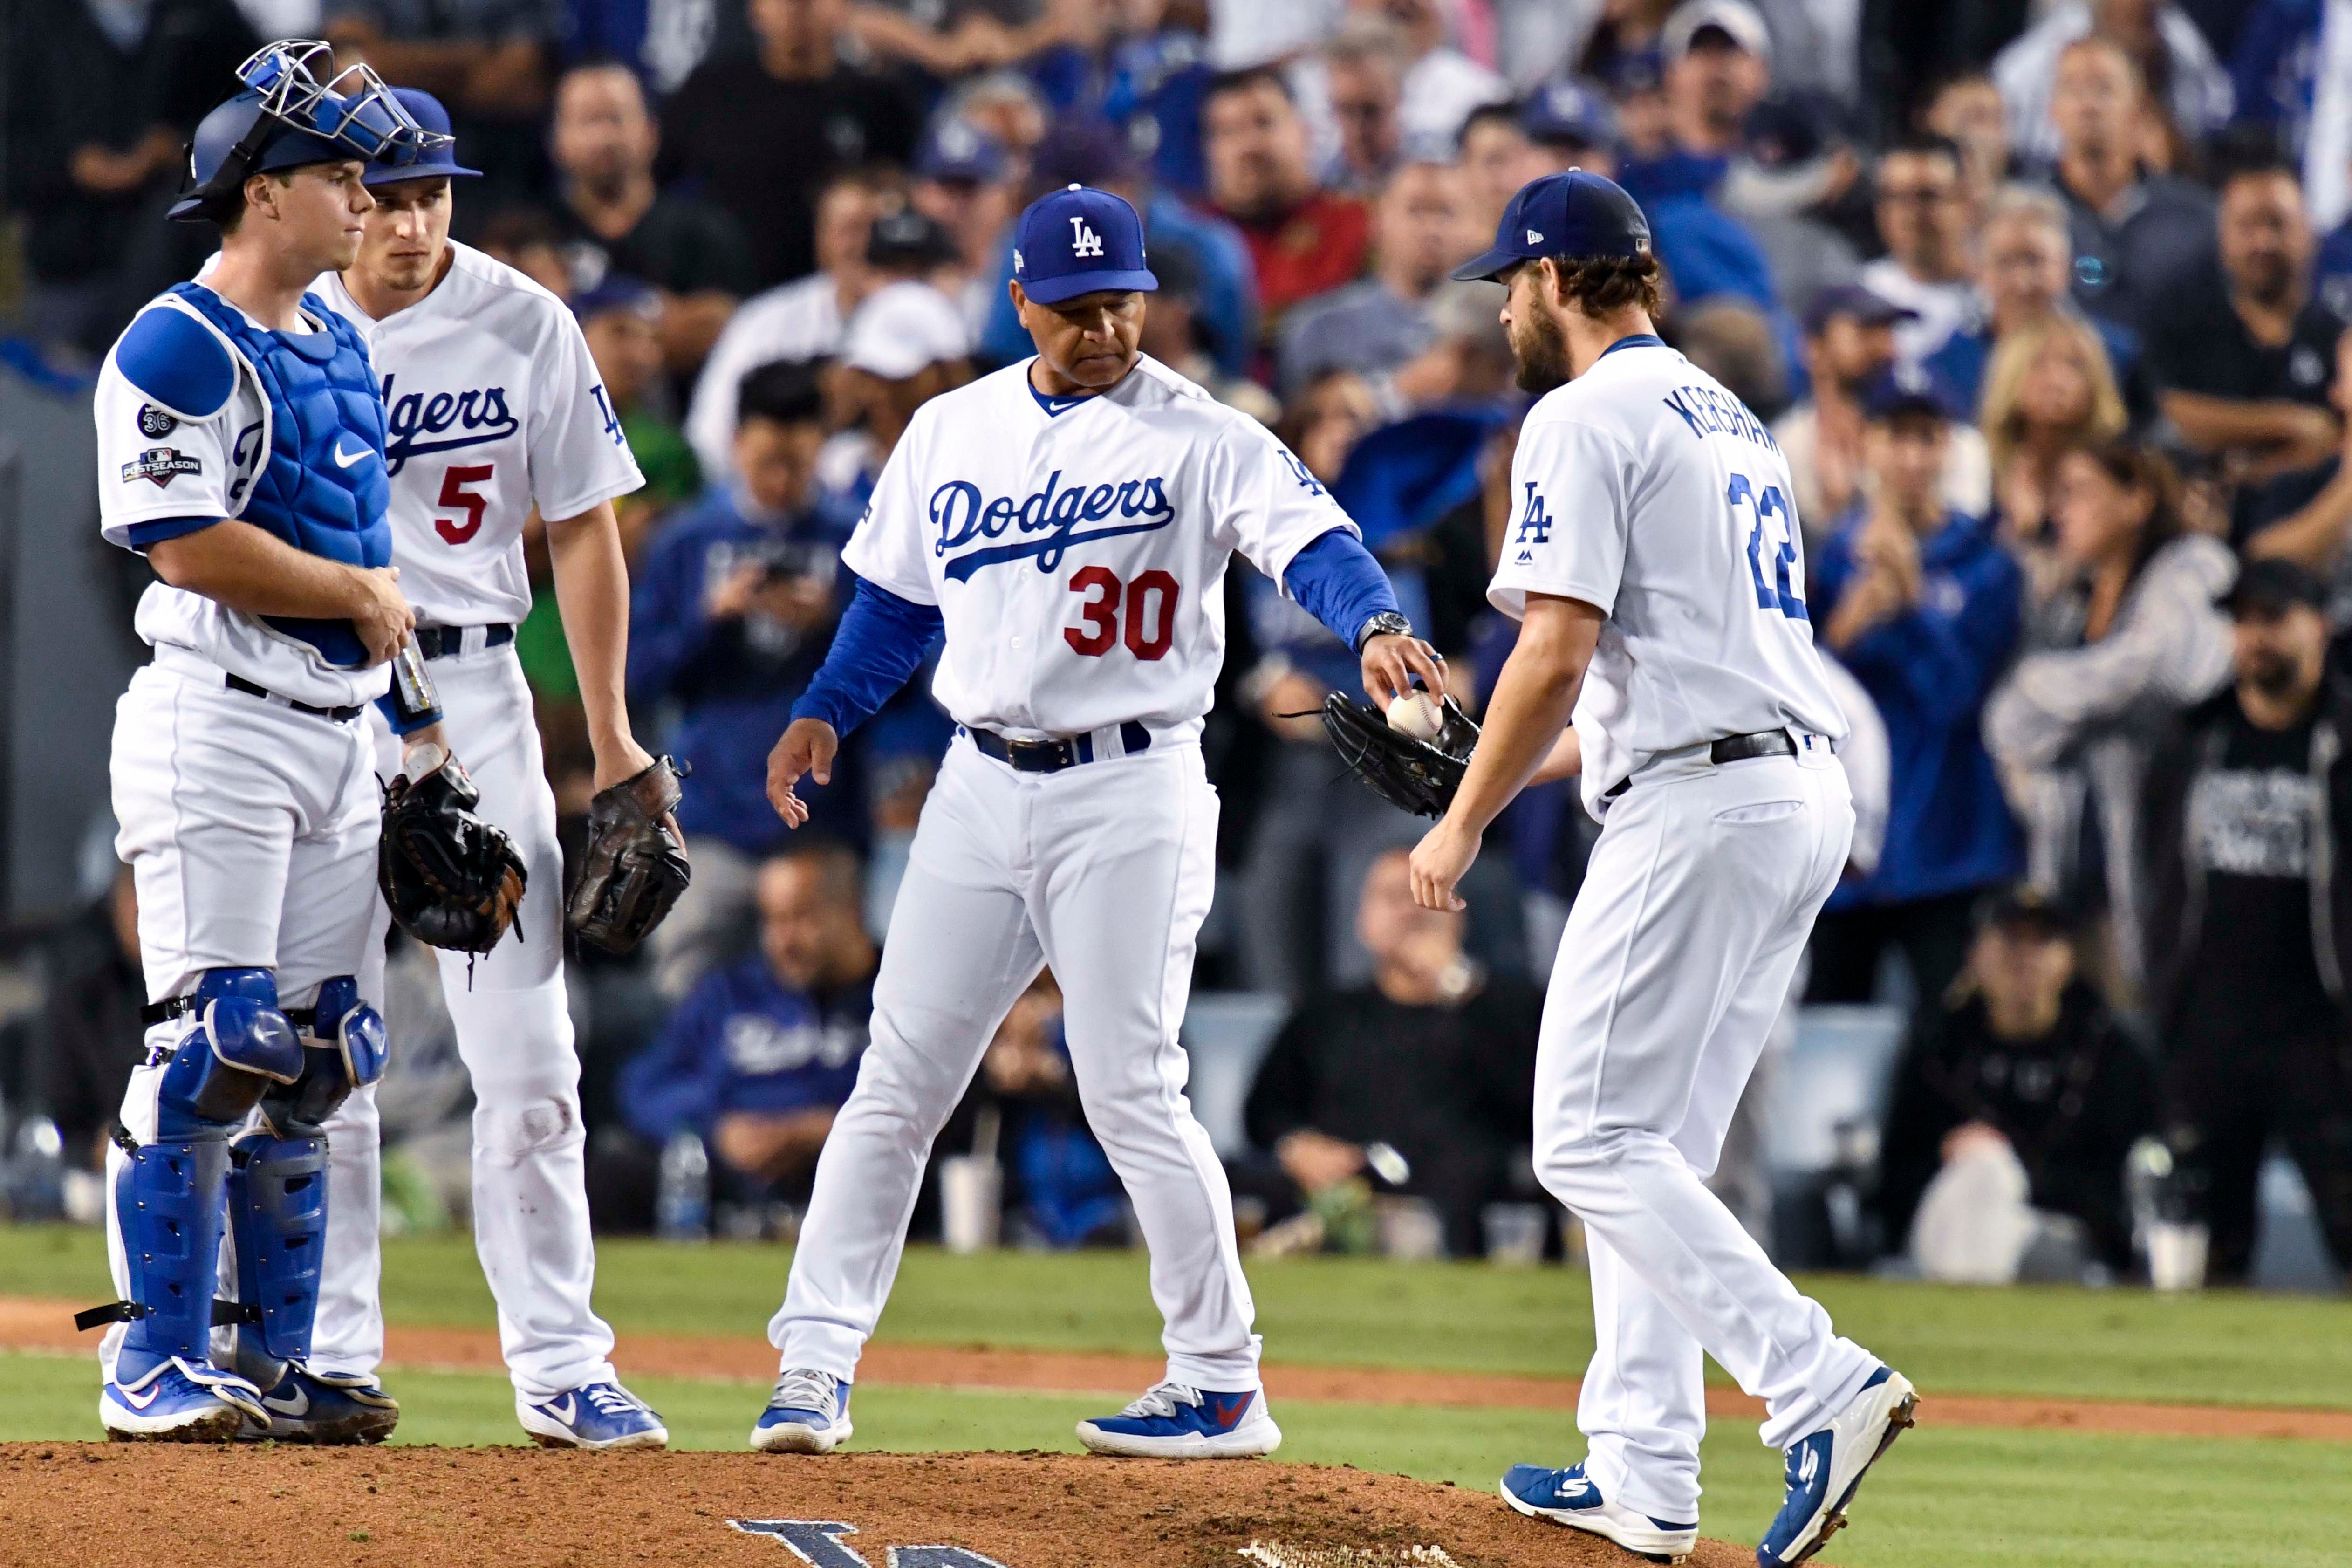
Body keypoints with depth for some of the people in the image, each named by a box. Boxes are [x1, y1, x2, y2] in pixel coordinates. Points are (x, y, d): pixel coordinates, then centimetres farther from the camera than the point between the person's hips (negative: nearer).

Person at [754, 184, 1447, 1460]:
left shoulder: (1200, 439, -7)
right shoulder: (951, 432, 10)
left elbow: (1306, 534, -22)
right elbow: (898, 598, 20)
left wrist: (1375, 627, -41)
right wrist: (825, 711, 6)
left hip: (1130, 792, -5)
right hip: (980, 785, 5)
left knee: (1131, 1092, -7)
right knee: (897, 1080, 3)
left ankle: (1224, 1388, 3)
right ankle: (816, 1364, 7)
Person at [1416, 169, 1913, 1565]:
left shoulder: (1585, 420, -7)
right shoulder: (1730, 422, 22)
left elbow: (1559, 651, -16)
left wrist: (1465, 822, -7)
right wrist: (1520, 772, 28)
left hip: (1696, 811, -10)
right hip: (1805, 790, 10)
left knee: (1593, 1144, -9)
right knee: (1654, 1149, 14)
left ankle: (1819, 1385, -21)